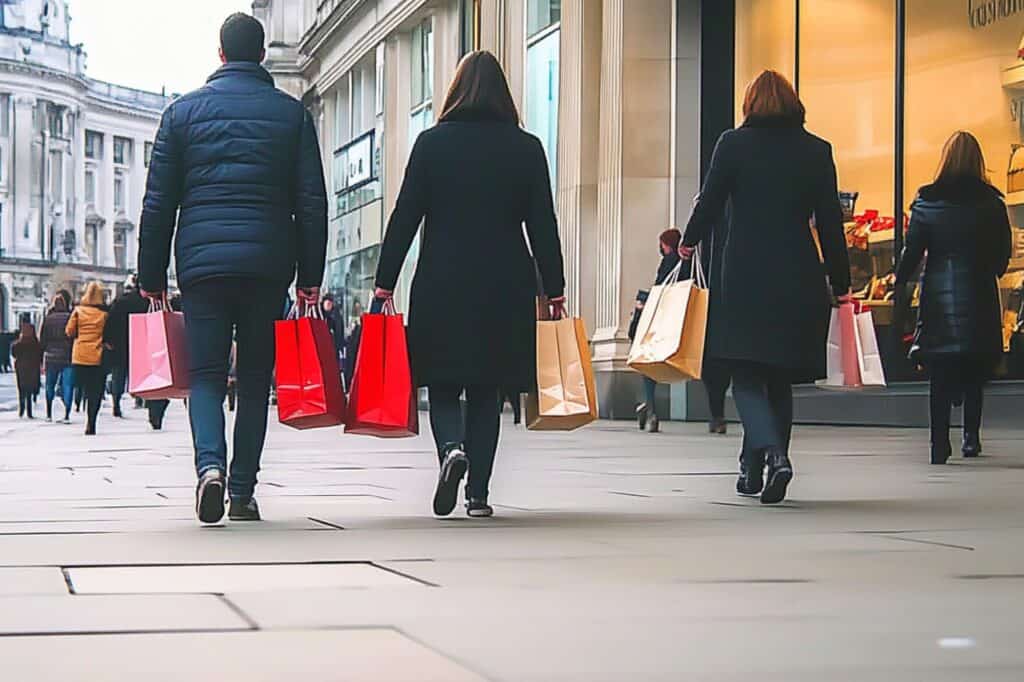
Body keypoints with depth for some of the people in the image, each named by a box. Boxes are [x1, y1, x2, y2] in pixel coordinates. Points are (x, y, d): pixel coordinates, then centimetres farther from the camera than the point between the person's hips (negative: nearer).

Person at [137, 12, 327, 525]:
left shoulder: (184, 111, 7)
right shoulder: (291, 114, 7)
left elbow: (158, 203, 6)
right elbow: (312, 203, 3)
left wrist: (152, 278, 11)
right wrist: (310, 278, 7)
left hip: (202, 261, 0)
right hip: (268, 264, 0)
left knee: (206, 374, 3)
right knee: (255, 381, 8)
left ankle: (210, 465, -22)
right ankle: (243, 492, 8)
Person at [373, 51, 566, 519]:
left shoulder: (432, 143, 0)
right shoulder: (526, 148, 3)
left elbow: (405, 218, -2)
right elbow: (543, 225, 2)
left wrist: (384, 284, 1)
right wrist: (555, 291, 7)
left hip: (441, 287, -1)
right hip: (505, 290, 1)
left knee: (443, 386, 8)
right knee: (486, 391, 10)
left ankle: (453, 448, -21)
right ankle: (478, 493, 7)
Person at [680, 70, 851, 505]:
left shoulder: (733, 144, -2)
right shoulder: (816, 151, 4)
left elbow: (710, 203, 2)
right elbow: (830, 223, 4)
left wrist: (689, 242, 22)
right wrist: (840, 284, 10)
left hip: (744, 278, -2)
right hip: (799, 281, 3)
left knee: (747, 375, 2)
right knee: (780, 377, 14)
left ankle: (773, 453, -22)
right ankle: (753, 469, 16)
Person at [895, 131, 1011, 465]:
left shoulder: (926, 201, -2)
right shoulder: (991, 203, -2)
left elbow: (912, 252, -2)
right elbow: (1003, 255, 4)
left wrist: (898, 284, 12)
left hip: (938, 295, 0)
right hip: (979, 298, 0)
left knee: (940, 375, 2)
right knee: (975, 374, 13)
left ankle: (939, 444, -5)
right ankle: (971, 437, 12)